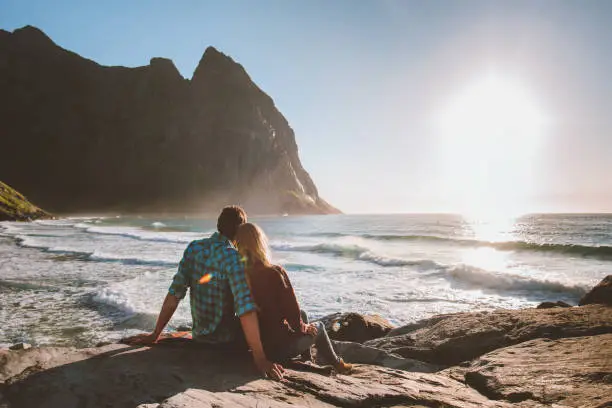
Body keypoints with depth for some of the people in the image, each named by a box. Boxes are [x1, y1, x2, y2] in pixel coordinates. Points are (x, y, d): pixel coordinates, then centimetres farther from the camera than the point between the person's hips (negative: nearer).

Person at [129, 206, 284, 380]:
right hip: (227, 341, -6)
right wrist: (260, 359, -29)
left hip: (199, 336, 6)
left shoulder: (193, 248, -5)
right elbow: (245, 308, -29)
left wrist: (155, 334, 3)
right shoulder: (234, 258, -22)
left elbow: (174, 294, -4)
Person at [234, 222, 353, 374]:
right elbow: (292, 312, -19)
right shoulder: (275, 272, -25)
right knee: (318, 327, 22)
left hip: (254, 344, 6)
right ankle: (337, 364, 44)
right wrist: (302, 326, 4)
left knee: (302, 315, 28)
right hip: (278, 348, -5)